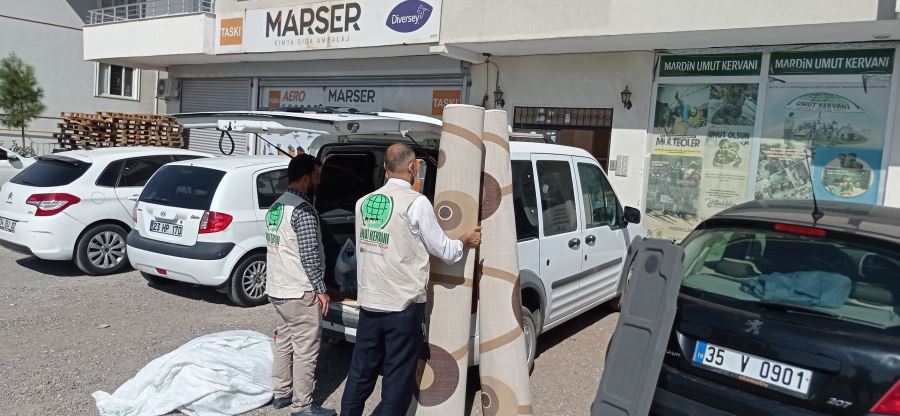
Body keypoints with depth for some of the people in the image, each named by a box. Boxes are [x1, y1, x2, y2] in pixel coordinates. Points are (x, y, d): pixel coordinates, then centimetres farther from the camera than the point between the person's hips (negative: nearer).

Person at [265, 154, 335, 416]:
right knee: (305, 351, 0)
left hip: (277, 289, 10)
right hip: (299, 293, -10)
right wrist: (321, 290, -14)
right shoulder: (303, 210, -20)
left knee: (283, 343, 19)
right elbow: (310, 255, -22)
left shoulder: (275, 207, 11)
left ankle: (281, 393, 29)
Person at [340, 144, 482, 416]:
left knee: (361, 372, 17)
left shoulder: (364, 202, 6)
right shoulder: (416, 202, -12)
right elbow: (443, 250, -6)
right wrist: (465, 242, 13)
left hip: (368, 303, 6)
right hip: (403, 307, -6)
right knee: (398, 378, 7)